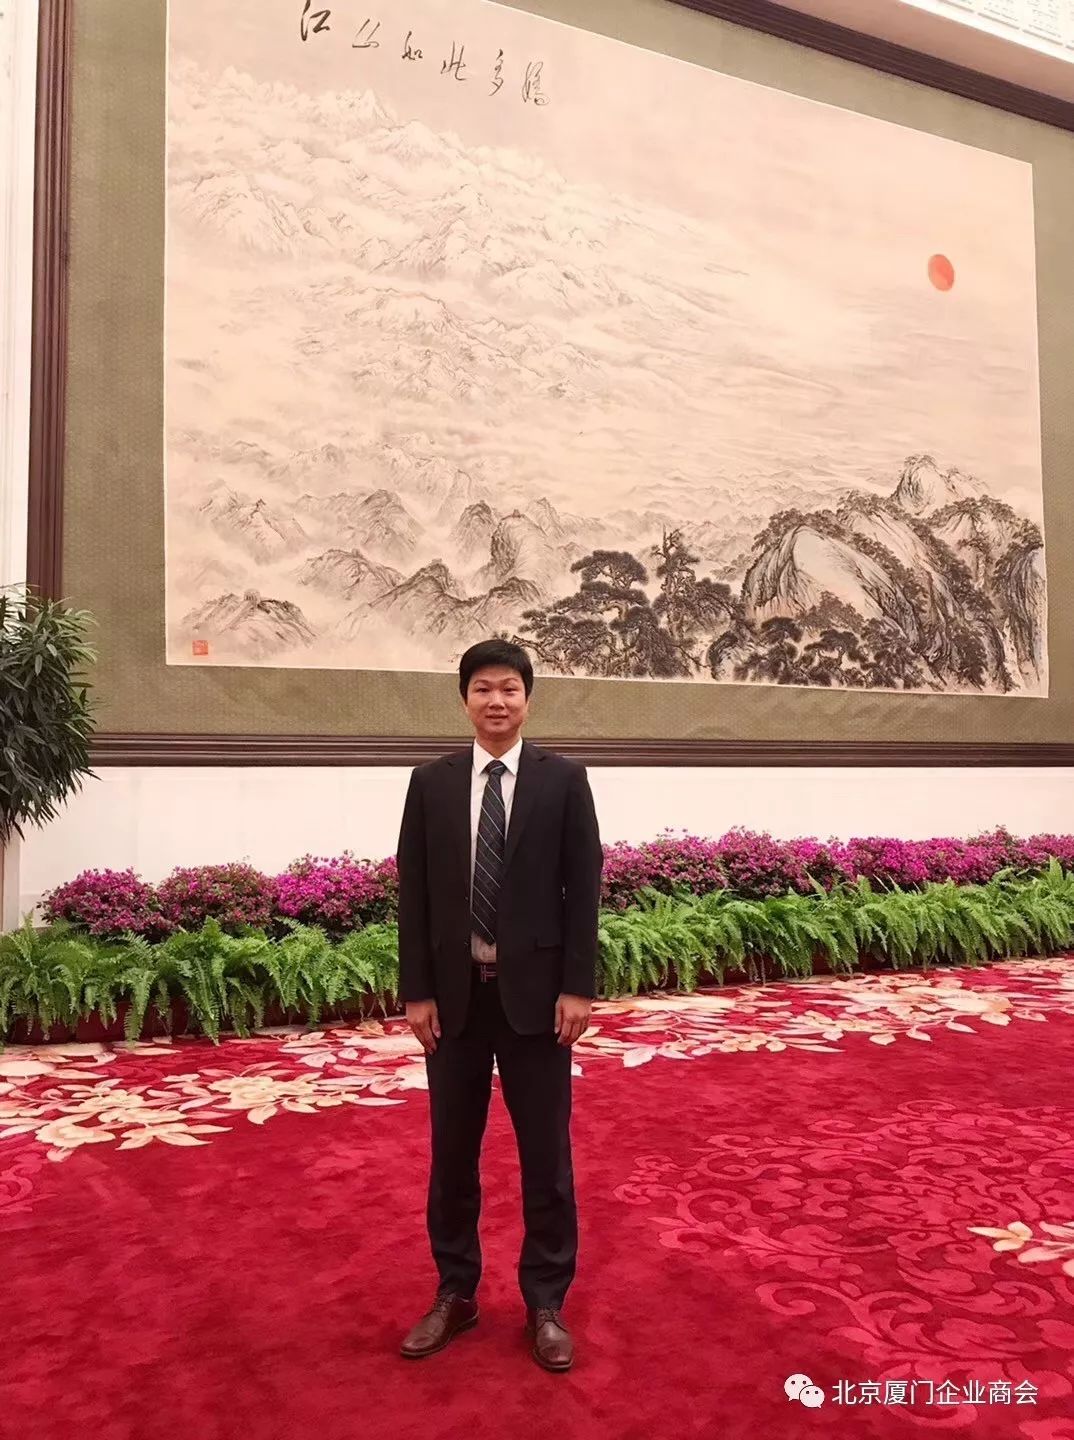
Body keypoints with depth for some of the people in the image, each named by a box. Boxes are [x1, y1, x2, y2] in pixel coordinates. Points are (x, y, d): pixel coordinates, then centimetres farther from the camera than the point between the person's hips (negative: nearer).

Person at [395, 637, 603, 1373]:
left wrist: (578, 987, -8)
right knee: (452, 1152, 13)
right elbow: (414, 893, 2)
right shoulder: (431, 783, 2)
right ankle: (456, 1293, 31)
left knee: (546, 1153, 8)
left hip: (535, 992, -1)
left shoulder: (564, 780, -2)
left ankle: (546, 1303, 25)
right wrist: (417, 991, -2)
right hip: (455, 993, 2)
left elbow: (584, 888, -3)